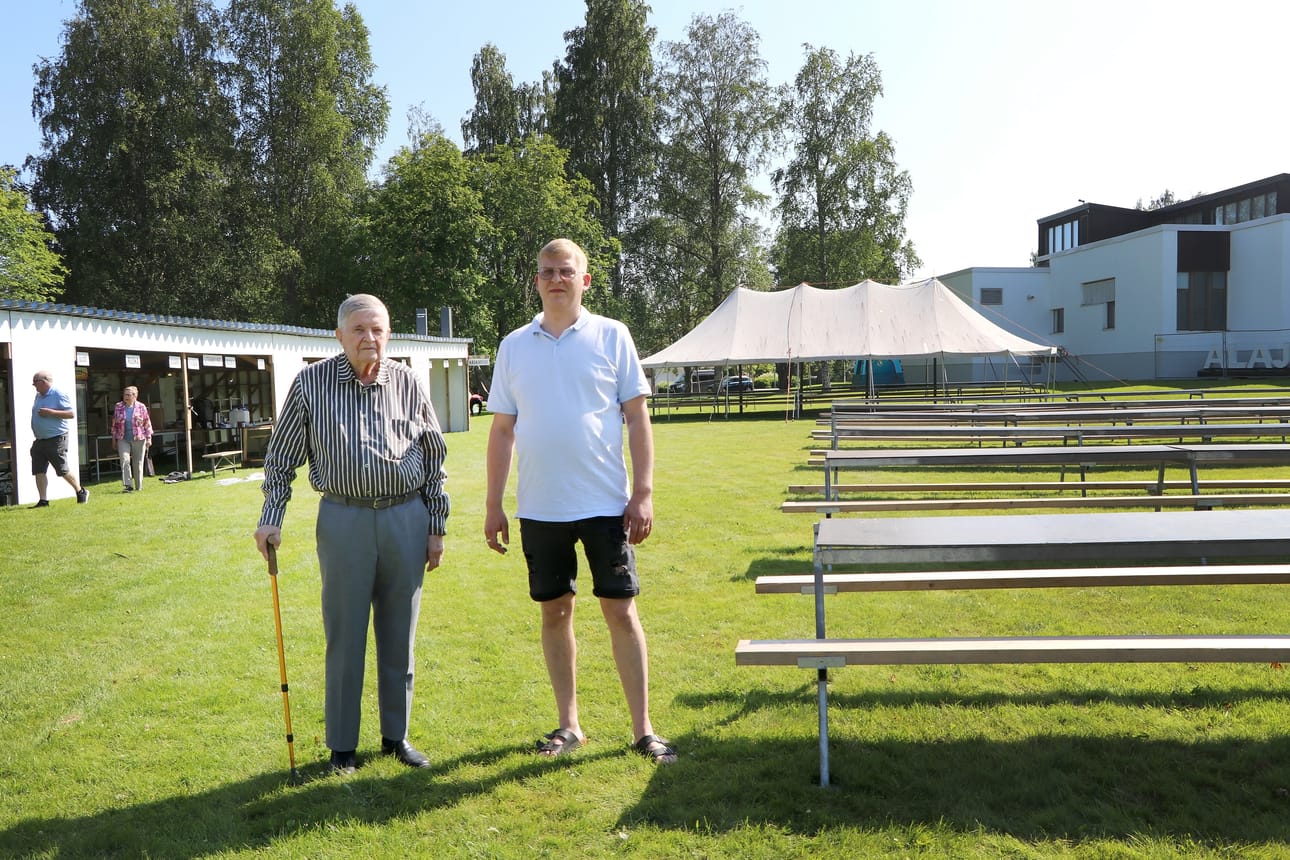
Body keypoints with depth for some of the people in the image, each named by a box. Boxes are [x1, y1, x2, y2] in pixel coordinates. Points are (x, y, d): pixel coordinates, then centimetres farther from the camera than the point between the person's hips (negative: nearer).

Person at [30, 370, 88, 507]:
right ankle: (43, 501, 6)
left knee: (63, 470, -2)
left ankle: (81, 492, 15)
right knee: (39, 470, 2)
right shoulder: (38, 396, 14)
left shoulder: (58, 395, -11)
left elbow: (71, 414, -16)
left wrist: (50, 412, -23)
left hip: (56, 439, -8)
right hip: (40, 440, 8)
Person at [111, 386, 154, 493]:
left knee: (138, 463, 4)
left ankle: (139, 487, 14)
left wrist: (148, 438, -1)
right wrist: (114, 438, 11)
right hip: (123, 439, 1)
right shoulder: (118, 407, 6)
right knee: (125, 460, -14)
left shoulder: (141, 407, 1)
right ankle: (128, 485, -15)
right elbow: (114, 424, 12)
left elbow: (147, 424, 3)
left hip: (138, 439, -1)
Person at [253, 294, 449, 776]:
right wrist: (271, 518, 0)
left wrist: (436, 527, 8)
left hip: (407, 520, 2)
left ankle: (396, 736, 25)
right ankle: (342, 746, 19)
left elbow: (433, 460, 10)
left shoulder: (408, 384, 4)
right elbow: (281, 457, 7)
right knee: (345, 637, 4)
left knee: (399, 636, 10)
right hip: (344, 520, -2)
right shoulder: (311, 384, 0)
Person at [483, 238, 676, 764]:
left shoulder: (611, 336, 1)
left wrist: (643, 492, -7)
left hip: (605, 503, -2)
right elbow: (502, 429, 9)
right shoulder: (514, 346, 8)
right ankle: (568, 725, 25)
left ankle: (643, 729, 11)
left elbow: (637, 417, 0)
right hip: (539, 507, 3)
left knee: (621, 611, 1)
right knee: (554, 612, 11)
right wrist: (493, 505, 6)